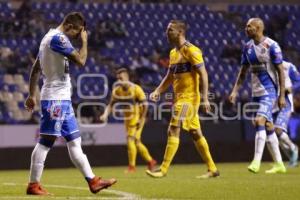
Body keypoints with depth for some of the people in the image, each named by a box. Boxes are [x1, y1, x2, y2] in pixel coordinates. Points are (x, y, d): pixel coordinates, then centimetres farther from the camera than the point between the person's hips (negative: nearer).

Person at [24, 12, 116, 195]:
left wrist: (32, 95, 20)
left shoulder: (50, 37, 17)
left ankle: (93, 181, 11)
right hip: (55, 99, -10)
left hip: (62, 99, 10)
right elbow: (81, 61, -20)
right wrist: (85, 41, -4)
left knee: (75, 142, 9)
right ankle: (33, 185, -3)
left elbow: (35, 69, 19)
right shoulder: (58, 38, -14)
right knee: (46, 142, -7)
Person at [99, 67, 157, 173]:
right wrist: (105, 115, -18)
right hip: (127, 119, 7)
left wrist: (141, 119, -17)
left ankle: (132, 166, -7)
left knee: (131, 140, -15)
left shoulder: (136, 89, -18)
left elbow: (145, 105, -15)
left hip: (137, 118, -7)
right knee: (136, 142, 13)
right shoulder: (117, 90, -1)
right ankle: (150, 161, 30)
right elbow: (111, 104, -1)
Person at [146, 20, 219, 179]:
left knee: (173, 130, -13)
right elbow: (169, 77, 22)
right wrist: (157, 91, 7)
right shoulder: (173, 53, 16)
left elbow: (203, 74, -15)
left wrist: (205, 98, -22)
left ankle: (163, 169, -13)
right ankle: (212, 169, 17)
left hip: (188, 97, -9)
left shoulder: (191, 50, -11)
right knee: (195, 133, 11)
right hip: (179, 97, 9)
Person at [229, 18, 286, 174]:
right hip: (256, 92, 7)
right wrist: (235, 91, 6)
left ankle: (256, 162, -20)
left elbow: (280, 71, -10)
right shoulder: (247, 47, 8)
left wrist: (282, 95, -13)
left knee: (260, 121, -19)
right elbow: (243, 72, 15)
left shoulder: (271, 46, -11)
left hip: (269, 91, -7)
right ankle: (279, 164, 17)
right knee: (268, 127, 10)